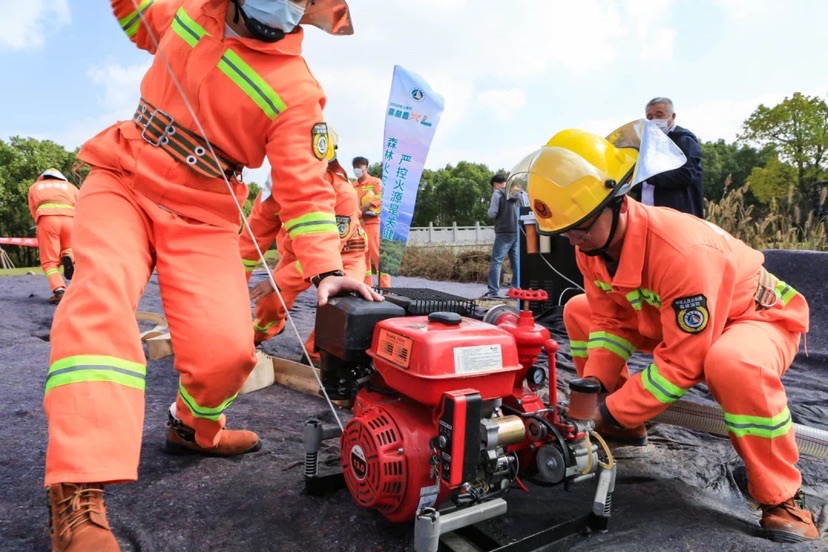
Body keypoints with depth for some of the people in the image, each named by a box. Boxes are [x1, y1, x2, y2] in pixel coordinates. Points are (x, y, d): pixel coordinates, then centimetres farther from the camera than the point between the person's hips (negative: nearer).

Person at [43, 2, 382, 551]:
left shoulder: (297, 92, -9)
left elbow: (306, 190, -15)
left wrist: (326, 268, -28)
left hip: (201, 217, -2)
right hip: (123, 182, 3)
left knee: (227, 347, -19)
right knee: (102, 291, -27)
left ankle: (194, 427, 18)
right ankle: (78, 499, -29)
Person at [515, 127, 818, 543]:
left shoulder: (682, 251, -39)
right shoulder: (592, 243, -15)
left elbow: (682, 363, -35)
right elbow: (610, 322, -7)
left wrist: (610, 412, -29)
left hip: (759, 316, -7)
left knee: (734, 365, -43)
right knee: (579, 312, 0)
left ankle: (781, 499, -17)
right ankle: (626, 422, 13)